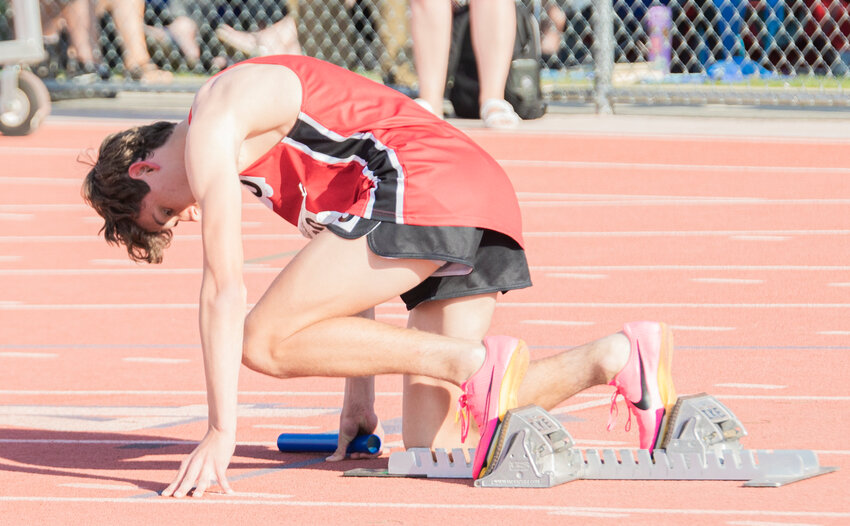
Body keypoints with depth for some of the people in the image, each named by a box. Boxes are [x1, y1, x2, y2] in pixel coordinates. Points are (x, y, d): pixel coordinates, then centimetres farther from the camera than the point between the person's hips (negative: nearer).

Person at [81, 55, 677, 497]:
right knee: (428, 446, 3)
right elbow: (348, 270, 31)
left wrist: (221, 432, -9)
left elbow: (224, 287, -7)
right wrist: (359, 394, 29)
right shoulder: (264, 122, 31)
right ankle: (617, 355, -5)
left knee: (264, 342, -8)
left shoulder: (210, 130, 1)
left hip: (421, 188, -9)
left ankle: (476, 364, -16)